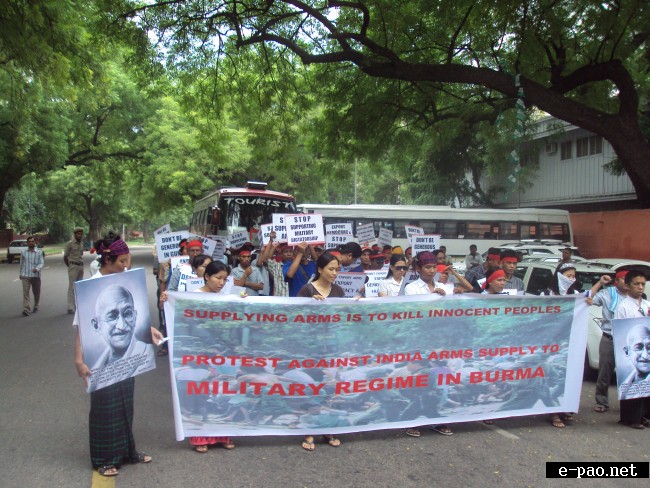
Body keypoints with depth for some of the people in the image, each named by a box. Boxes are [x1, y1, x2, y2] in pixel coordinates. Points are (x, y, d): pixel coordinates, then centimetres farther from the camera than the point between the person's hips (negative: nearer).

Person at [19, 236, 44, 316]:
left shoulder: (39, 252, 1)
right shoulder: (23, 252, 6)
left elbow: (42, 263, -6)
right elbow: (21, 264, 16)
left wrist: (37, 268, -25)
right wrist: (20, 274, 19)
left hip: (36, 275, 0)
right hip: (25, 275, 0)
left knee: (36, 293, 11)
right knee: (25, 292, -10)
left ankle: (36, 306, 34)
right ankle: (26, 309, -14)